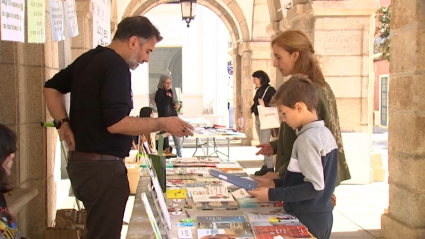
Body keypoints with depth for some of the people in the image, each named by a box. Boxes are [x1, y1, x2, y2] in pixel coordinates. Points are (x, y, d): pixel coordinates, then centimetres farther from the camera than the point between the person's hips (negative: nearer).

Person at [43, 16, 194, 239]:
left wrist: (63, 123, 12)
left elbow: (51, 87, 23)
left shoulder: (87, 59, 12)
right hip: (102, 167, -10)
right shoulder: (116, 66, -17)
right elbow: (116, 123, -25)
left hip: (81, 161, 10)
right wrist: (163, 123, -17)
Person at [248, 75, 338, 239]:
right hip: (322, 217, 9)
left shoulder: (307, 139, -20)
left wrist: (272, 194, -21)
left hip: (306, 221, -9)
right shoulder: (325, 133, 7)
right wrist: (276, 184, 10)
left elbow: (314, 187, -23)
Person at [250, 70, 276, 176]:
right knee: (262, 144, 11)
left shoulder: (270, 89, -9)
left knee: (265, 143, -10)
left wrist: (264, 105, -27)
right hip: (257, 119, 9)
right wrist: (252, 108, 2)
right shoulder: (258, 91, 16)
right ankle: (265, 165, 17)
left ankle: (270, 167, -6)